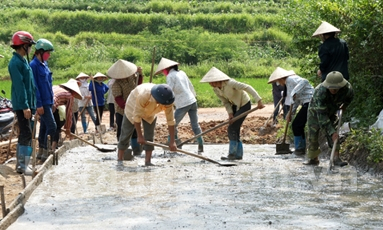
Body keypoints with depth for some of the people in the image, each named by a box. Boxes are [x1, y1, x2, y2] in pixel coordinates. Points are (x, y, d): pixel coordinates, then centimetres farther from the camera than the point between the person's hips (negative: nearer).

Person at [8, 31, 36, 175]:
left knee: (24, 134, 13)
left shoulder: (24, 61, 16)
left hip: (27, 104, 10)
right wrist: (25, 106, -22)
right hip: (22, 105, -10)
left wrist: (32, 105, 19)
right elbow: (19, 86, -20)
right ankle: (23, 166, -9)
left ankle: (20, 163, 19)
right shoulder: (16, 63, -14)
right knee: (26, 134, -11)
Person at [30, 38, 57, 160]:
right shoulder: (34, 65, -14)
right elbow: (34, 87, -17)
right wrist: (39, 104, -19)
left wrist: (52, 100, 18)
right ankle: (46, 152, -6)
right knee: (52, 126, -11)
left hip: (48, 101, 9)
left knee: (44, 126, 13)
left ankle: (41, 152, 20)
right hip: (42, 103, -9)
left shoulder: (44, 64, 13)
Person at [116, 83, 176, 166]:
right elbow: (137, 116, -35)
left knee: (149, 137, -5)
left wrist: (172, 141, -25)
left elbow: (170, 121, -25)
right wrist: (139, 136, -29)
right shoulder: (144, 95, -45)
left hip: (150, 113, 3)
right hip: (133, 108, -3)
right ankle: (119, 160, 8)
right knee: (126, 134, 0)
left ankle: (148, 162, 0)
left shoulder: (167, 101, -32)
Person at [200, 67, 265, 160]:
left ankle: (232, 154, -5)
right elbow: (225, 102, 2)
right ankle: (238, 154, 14)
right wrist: (230, 113, -13)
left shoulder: (230, 83, -30)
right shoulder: (215, 89, -7)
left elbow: (248, 87, -30)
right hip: (235, 106, 8)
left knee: (232, 129, -12)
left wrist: (258, 101, -34)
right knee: (235, 131, 6)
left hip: (244, 105, -8)